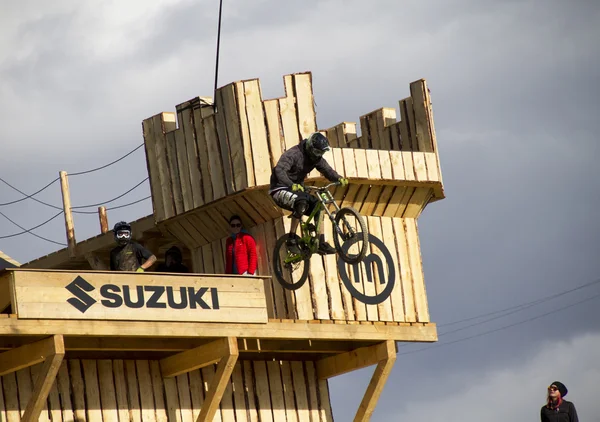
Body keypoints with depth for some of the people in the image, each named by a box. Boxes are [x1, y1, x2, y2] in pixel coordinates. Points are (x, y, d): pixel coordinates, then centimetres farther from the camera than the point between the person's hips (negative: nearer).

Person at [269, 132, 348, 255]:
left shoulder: (316, 158, 3)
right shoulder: (293, 154, -21)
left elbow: (327, 170, -5)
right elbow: (279, 170, -35)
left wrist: (338, 178, -28)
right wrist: (291, 185, -52)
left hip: (297, 189, 8)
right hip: (280, 190, -8)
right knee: (301, 202, -34)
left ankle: (321, 243, -4)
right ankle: (291, 240, -28)